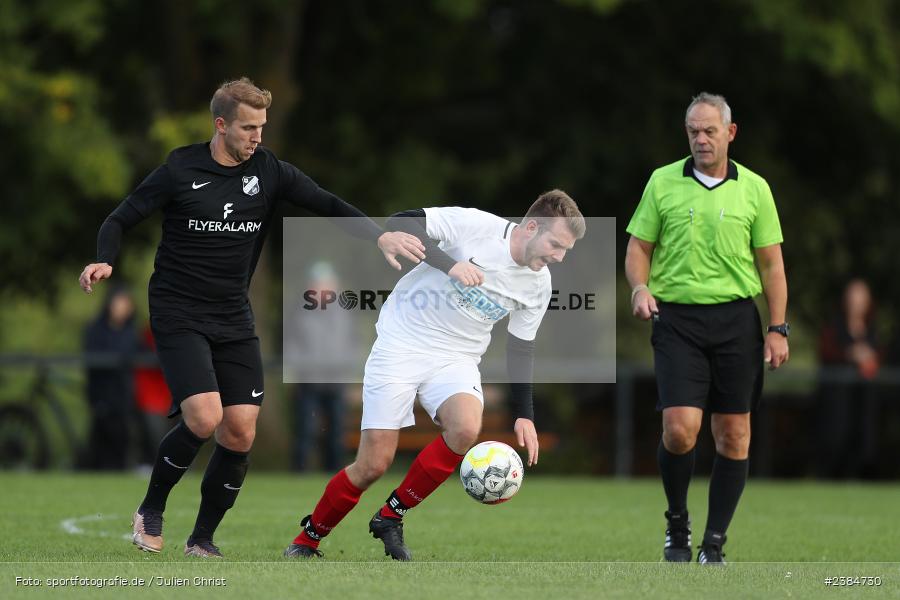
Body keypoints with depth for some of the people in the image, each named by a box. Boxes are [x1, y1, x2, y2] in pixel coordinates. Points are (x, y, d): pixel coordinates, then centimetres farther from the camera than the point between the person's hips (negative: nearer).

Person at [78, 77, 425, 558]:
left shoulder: (268, 171, 1)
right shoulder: (181, 171, -7)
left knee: (241, 432, -5)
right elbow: (120, 220, -1)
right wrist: (104, 261, -21)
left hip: (234, 320, 4)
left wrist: (380, 235, -19)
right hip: (179, 316, -4)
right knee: (204, 419, -21)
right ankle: (150, 511, 4)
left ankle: (201, 541, 12)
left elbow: (328, 206, -4)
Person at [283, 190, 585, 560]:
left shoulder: (538, 284, 0)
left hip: (456, 358, 4)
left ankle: (390, 518, -10)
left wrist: (525, 416, 8)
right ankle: (307, 539, 16)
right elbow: (399, 224, -21)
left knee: (466, 429, -29)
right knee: (373, 465, -9)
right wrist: (449, 264, -33)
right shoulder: (477, 225, -16)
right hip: (401, 345, -4)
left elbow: (520, 348, 13)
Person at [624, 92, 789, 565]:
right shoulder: (663, 182, 5)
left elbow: (771, 263, 8)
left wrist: (777, 329, 2)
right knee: (680, 428, -14)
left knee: (733, 435, 1)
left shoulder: (753, 188, 6)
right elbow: (638, 247, 9)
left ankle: (714, 543, 10)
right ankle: (677, 524, 9)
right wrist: (640, 287, -11)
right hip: (677, 318, -1)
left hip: (736, 318, 1)